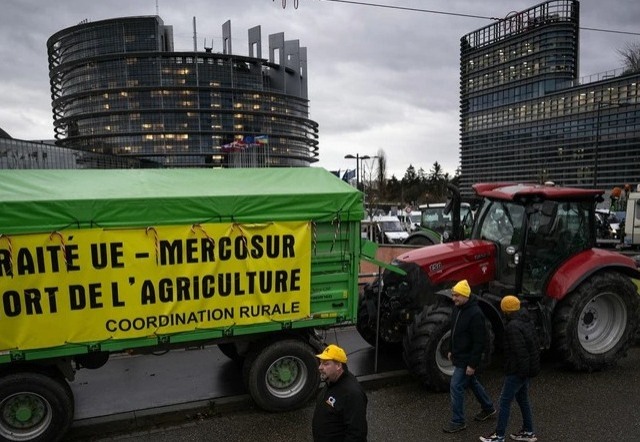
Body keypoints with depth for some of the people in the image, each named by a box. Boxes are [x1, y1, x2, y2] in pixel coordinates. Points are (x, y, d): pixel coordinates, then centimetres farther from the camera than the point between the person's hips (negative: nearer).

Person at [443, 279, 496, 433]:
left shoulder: (475, 314, -26)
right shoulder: (457, 308, 2)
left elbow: (480, 342, -24)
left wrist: (472, 364, -22)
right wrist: (452, 351, 19)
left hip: (467, 359, -9)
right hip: (459, 356, 9)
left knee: (456, 386, -4)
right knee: (472, 382, 23)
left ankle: (458, 421, 11)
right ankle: (488, 408, 44)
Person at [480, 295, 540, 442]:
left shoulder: (513, 326, -23)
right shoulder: (527, 322, 7)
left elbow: (520, 351, -27)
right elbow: (535, 346, 14)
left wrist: (523, 371, -20)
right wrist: (534, 365, 21)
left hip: (517, 371, -10)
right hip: (529, 368, 10)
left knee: (505, 401, 0)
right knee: (523, 399, 21)